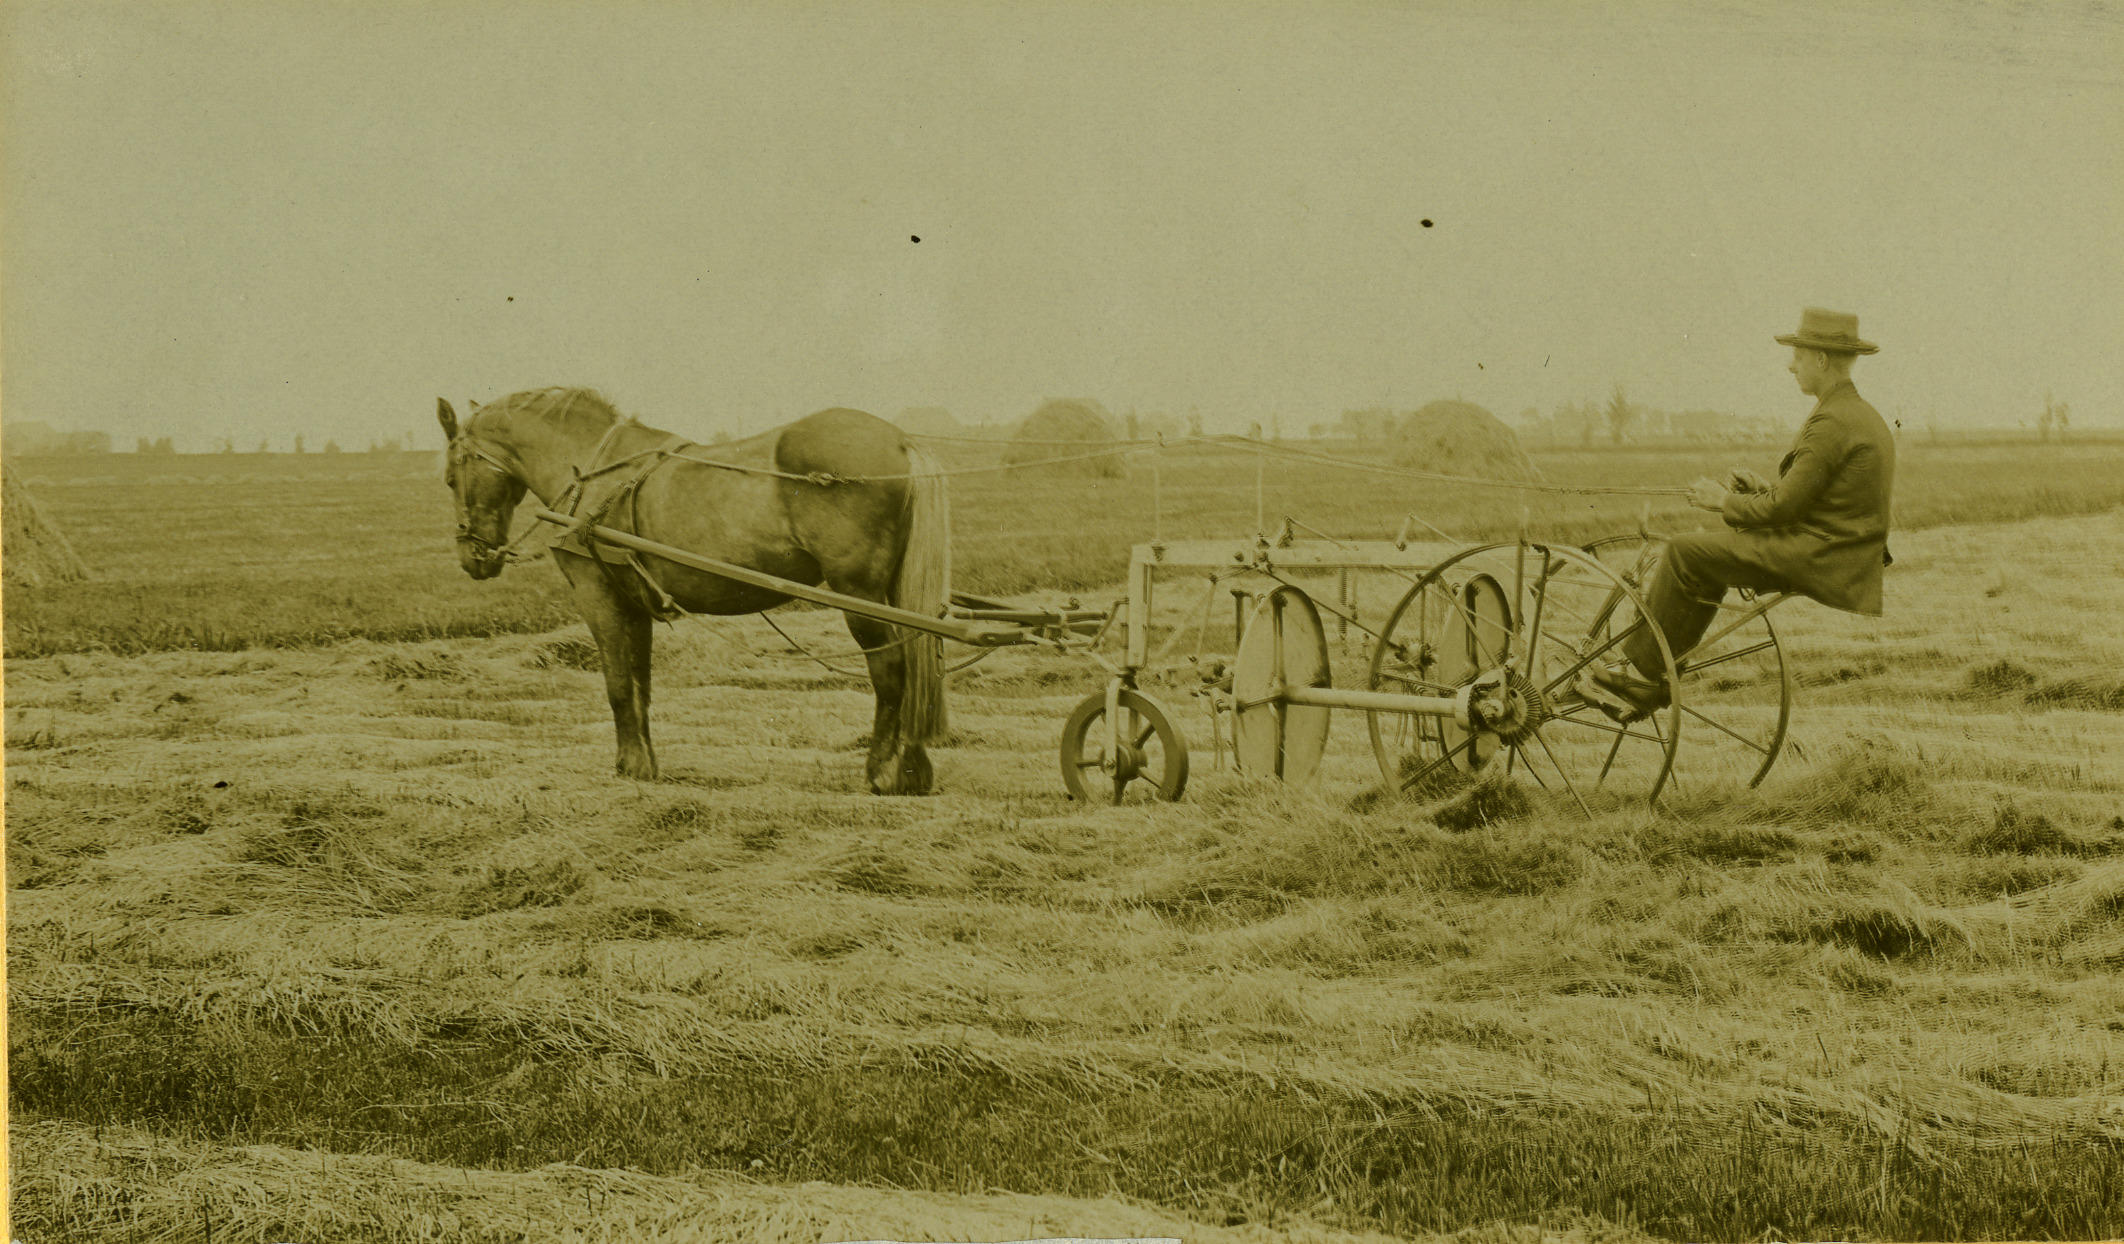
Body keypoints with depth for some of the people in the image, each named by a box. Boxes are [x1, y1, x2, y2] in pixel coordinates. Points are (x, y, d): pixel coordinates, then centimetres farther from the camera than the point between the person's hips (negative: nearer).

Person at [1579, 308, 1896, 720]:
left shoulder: (1832, 423, -18)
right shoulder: (1868, 417, 15)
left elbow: (1784, 507, -19)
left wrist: (1725, 503, -3)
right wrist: (1766, 486, 13)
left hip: (1817, 562, -11)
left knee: (1685, 553, -8)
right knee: (1707, 563, 18)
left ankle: (1640, 668, 2)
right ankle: (1648, 684, 16)